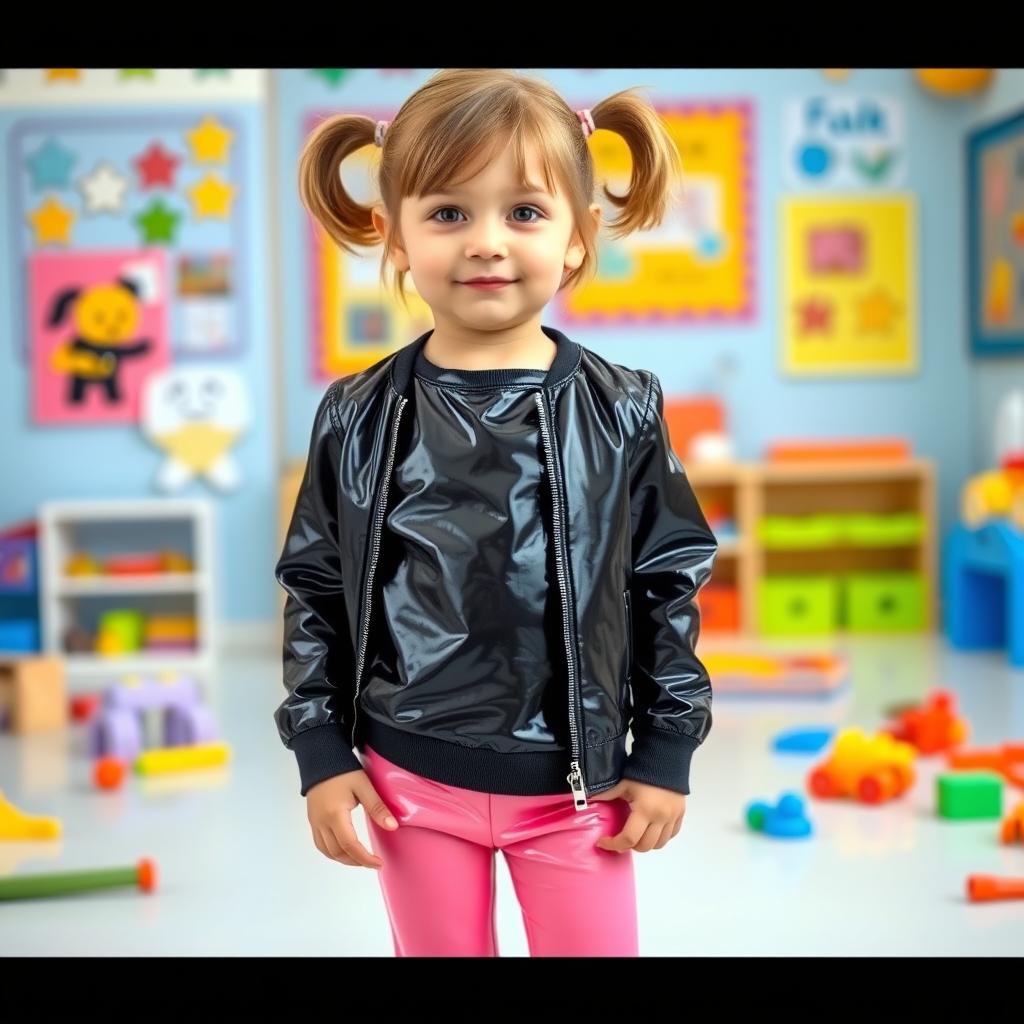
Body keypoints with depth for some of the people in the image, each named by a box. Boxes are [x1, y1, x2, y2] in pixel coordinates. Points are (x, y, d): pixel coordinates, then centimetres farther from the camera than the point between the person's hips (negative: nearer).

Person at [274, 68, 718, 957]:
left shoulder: (622, 412, -6)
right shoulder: (358, 418, -4)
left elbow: (670, 583, 1)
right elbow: (316, 591, 4)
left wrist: (667, 751, 2)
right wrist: (322, 753, 1)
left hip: (575, 783, -1)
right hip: (411, 782, 1)